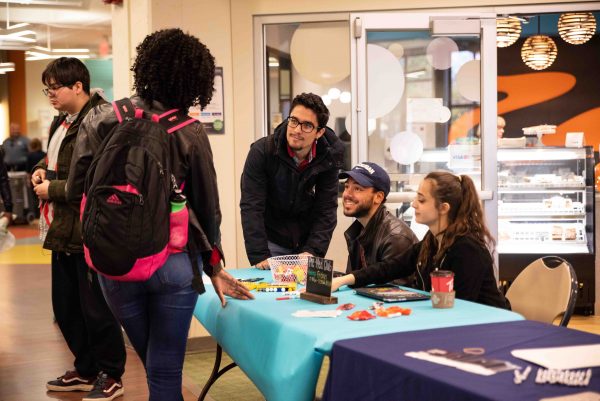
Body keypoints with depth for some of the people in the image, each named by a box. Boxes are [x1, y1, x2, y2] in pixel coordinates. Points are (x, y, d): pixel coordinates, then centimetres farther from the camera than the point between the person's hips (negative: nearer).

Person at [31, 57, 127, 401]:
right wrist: (42, 168, 7)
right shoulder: (63, 122, 12)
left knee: (95, 308, 2)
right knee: (66, 307, 18)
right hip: (64, 229, 10)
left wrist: (54, 189, -16)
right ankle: (86, 371, 33)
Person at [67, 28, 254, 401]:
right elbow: (208, 208, -1)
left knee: (155, 365, 20)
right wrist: (214, 267, 13)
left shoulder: (100, 120, -2)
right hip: (173, 264, -2)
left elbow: (75, 191, 0)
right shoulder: (190, 133, -8)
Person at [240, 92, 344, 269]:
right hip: (272, 239, -2)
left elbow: (326, 209, -11)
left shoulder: (328, 157, -12)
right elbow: (251, 207, -21)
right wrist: (259, 256, -27)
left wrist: (313, 251, -22)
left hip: (308, 240, 2)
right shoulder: (262, 151, -19)